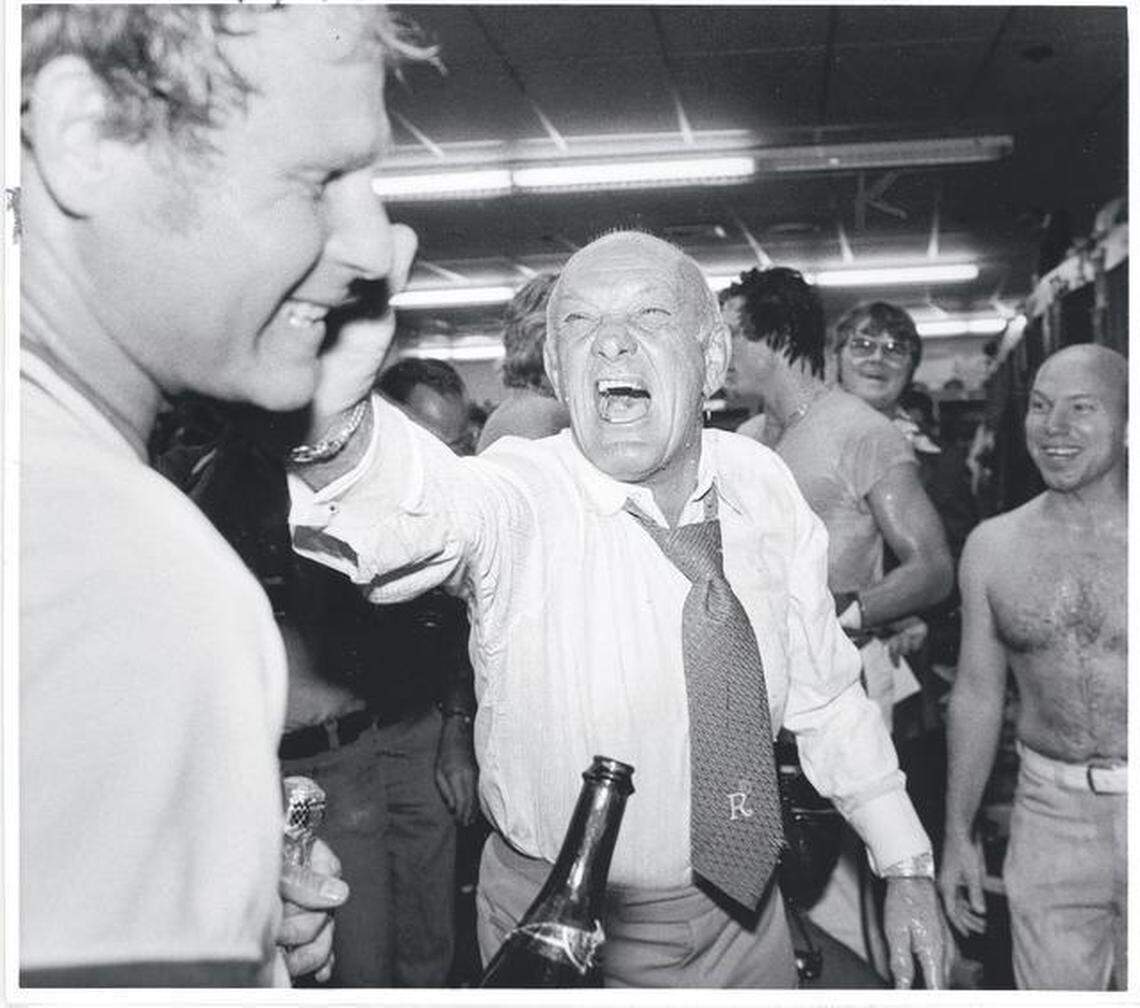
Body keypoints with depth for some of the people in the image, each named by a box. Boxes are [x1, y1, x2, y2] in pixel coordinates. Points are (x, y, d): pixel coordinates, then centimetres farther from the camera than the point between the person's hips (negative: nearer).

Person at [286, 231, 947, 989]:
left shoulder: (763, 483, -9)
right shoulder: (523, 493, -21)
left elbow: (824, 691, 1)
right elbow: (425, 506, -45)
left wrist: (907, 867, 2)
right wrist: (331, 426, -66)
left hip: (745, 908, 4)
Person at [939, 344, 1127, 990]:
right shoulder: (993, 546, 1)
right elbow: (978, 694, 8)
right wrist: (958, 834, 11)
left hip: (1131, 802, -2)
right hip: (1050, 811, 2)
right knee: (1051, 986, 10)